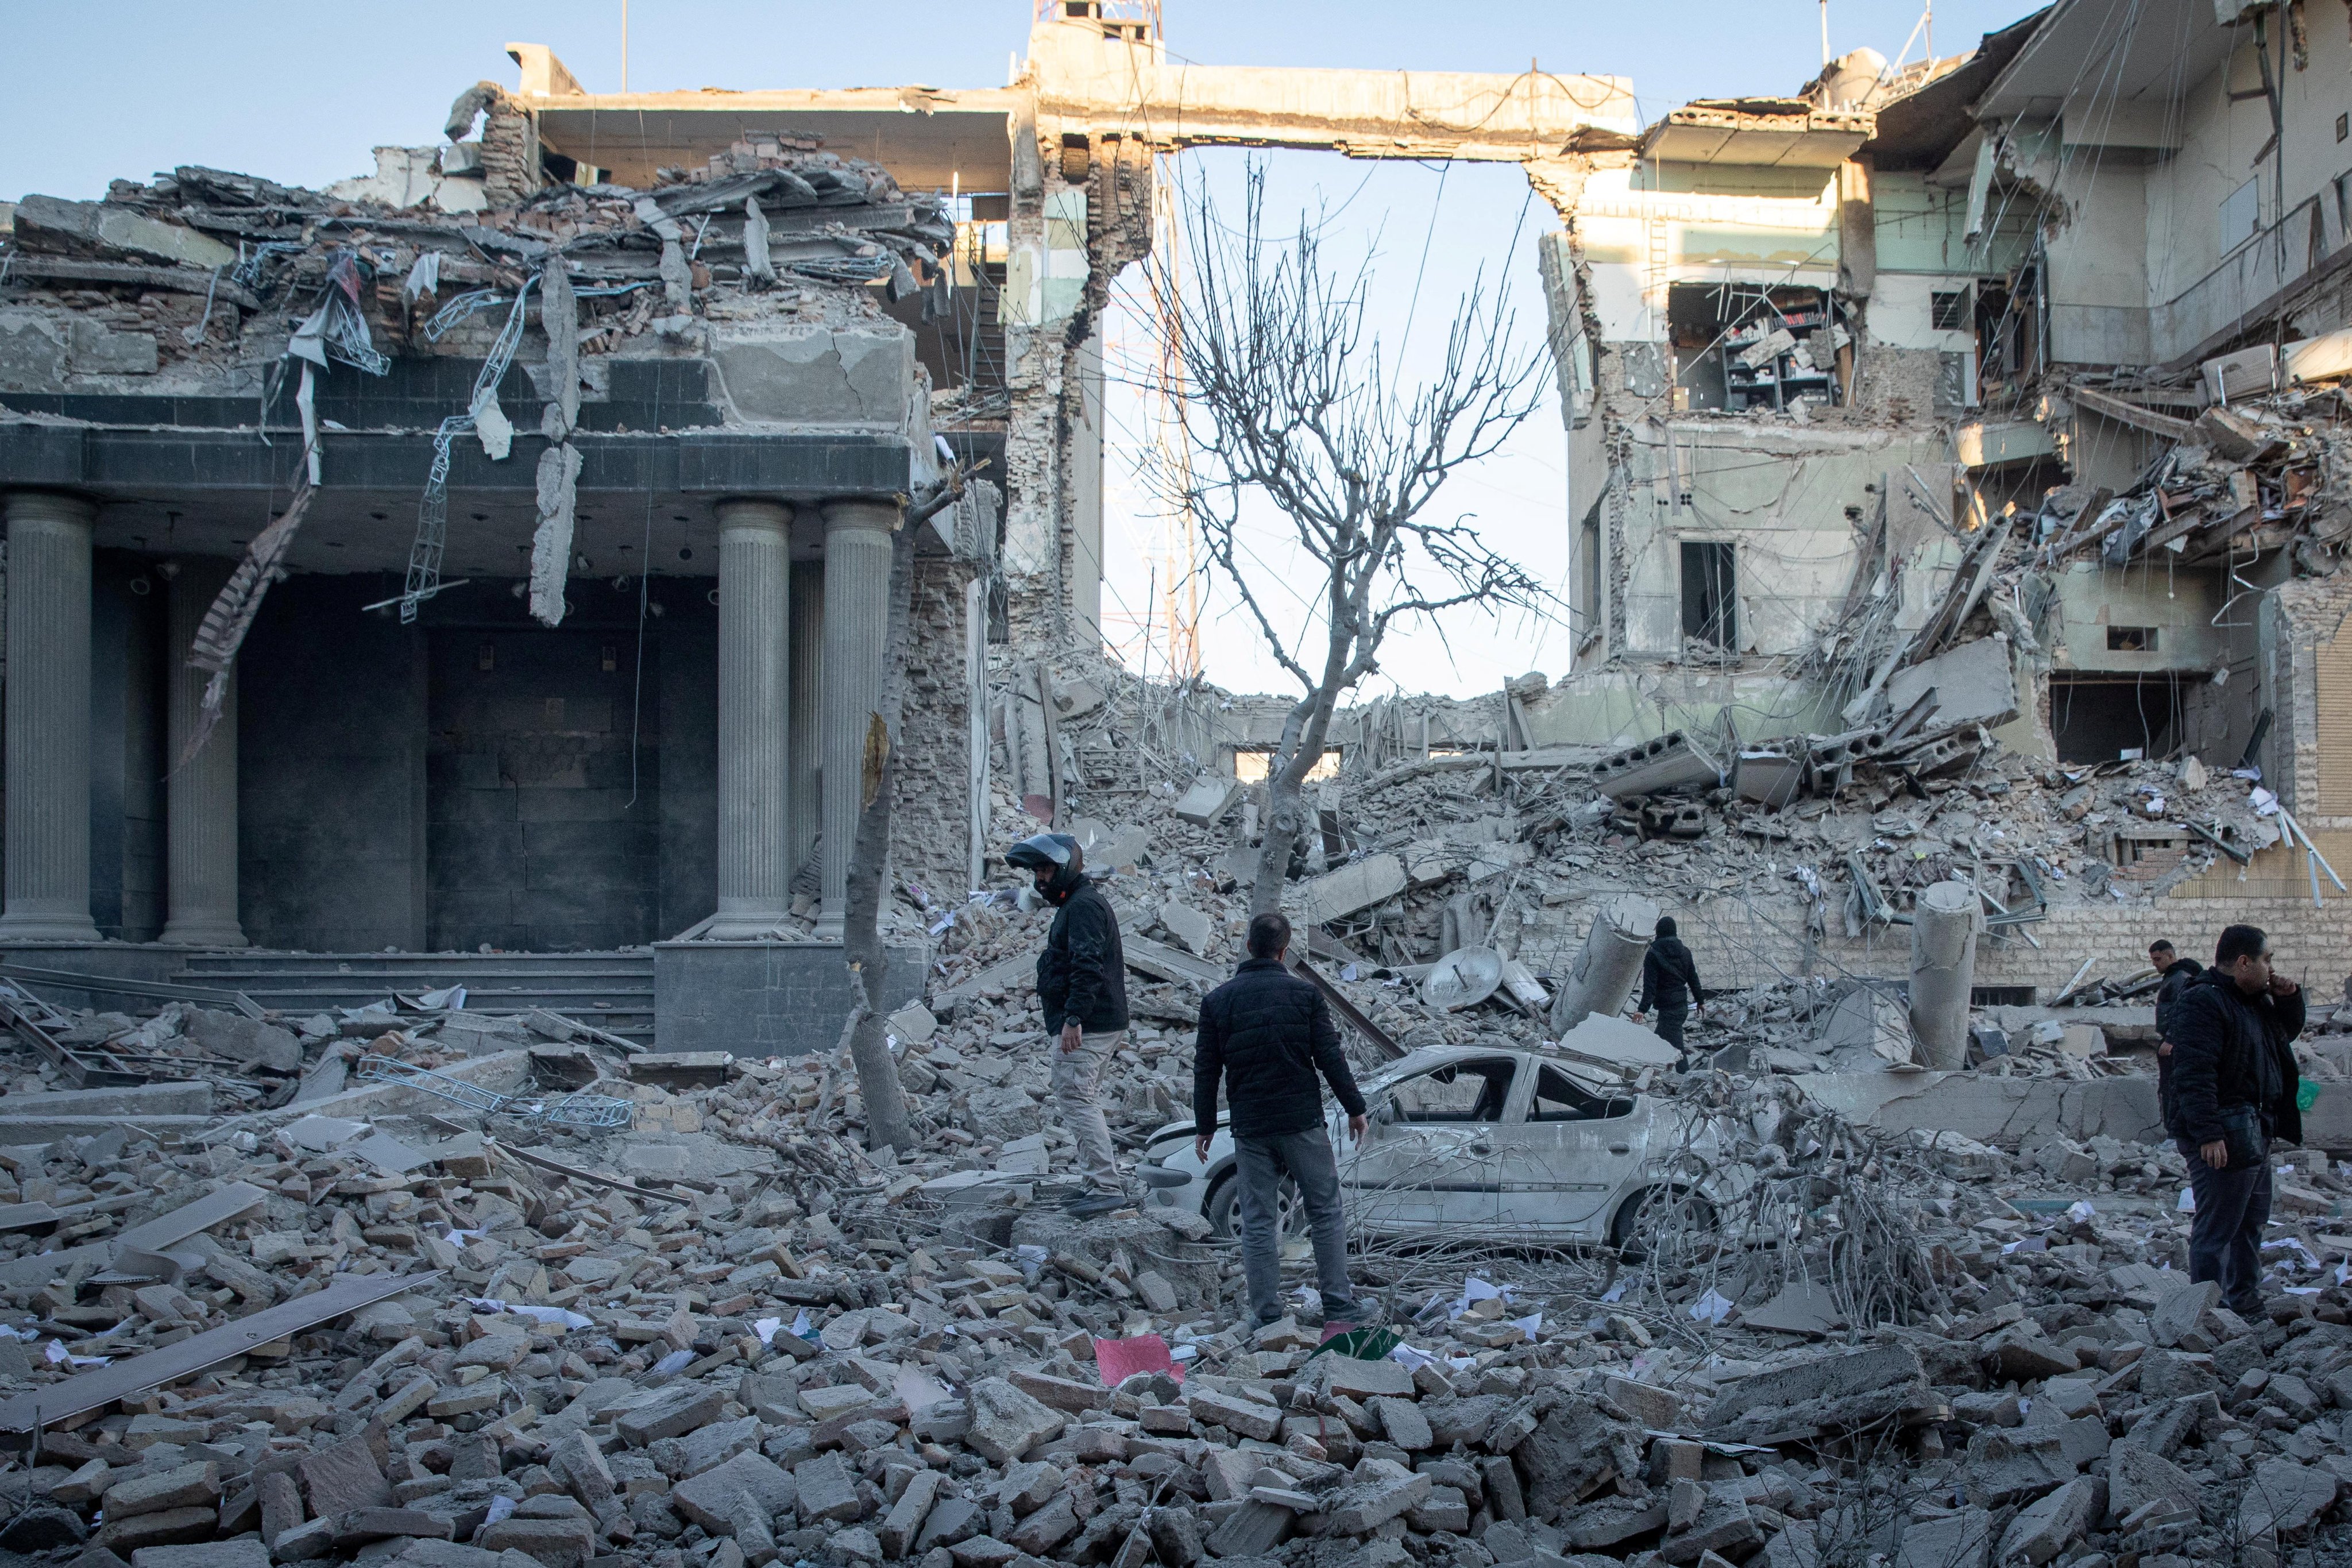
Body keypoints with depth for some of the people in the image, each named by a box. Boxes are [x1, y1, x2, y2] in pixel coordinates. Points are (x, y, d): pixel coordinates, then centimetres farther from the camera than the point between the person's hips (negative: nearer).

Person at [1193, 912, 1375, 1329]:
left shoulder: (1217, 1000, 1)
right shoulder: (1304, 994, -4)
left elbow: (1205, 1070, 3)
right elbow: (1330, 1057, -5)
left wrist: (1204, 1126, 11)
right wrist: (1355, 1108, 5)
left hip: (1250, 1128, 2)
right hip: (1302, 1122, -1)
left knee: (1257, 1221, 7)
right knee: (1326, 1212, 8)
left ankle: (1268, 1315, 7)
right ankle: (1339, 1306, 9)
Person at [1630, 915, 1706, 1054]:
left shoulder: (1653, 954, -10)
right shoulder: (1684, 952, 8)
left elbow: (1650, 985, -16)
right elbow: (1693, 979, 14)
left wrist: (1642, 1009, -18)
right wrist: (1701, 1001, 25)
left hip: (1668, 1008, -8)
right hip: (1682, 1005, 8)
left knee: (1676, 1048, -10)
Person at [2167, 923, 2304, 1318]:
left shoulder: (2255, 1001, 16)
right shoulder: (2203, 1003, -17)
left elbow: (2288, 1033, 32)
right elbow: (2194, 1074, -25)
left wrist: (2289, 999, 11)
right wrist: (2209, 1133, -30)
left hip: (2256, 1132, 11)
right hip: (2224, 1136, -11)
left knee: (2250, 1223, 19)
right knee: (2216, 1228, -8)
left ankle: (2246, 1303, 31)